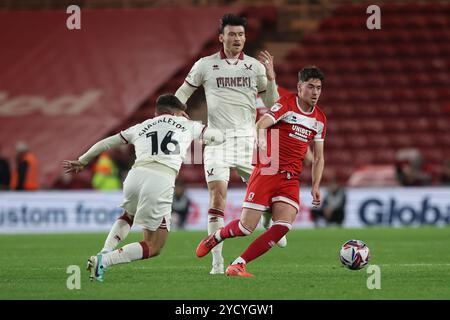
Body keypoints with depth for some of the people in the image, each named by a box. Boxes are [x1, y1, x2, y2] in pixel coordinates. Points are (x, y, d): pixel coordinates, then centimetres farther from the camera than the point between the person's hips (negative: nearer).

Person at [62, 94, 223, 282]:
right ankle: (103, 261, -13)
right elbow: (218, 137, 36)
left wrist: (82, 162, 47)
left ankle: (105, 252, 15)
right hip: (162, 181, -4)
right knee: (153, 248, 6)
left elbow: (106, 143, 34)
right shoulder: (186, 125, 24)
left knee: (129, 215, 38)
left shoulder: (141, 128, 30)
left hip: (136, 175, 4)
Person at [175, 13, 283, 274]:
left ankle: (270, 223, 38)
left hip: (247, 137, 2)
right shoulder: (205, 65, 4)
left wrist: (270, 77, -4)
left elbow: (271, 103, 11)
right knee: (218, 194, -13)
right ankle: (217, 260, -12)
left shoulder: (255, 66, 8)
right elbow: (183, 94, 16)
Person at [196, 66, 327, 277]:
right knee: (246, 227, -7)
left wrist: (315, 186, 7)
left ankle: (238, 265, -10)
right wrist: (261, 141, -44)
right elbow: (260, 125, -22)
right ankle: (215, 238, 27)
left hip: (291, 180, 5)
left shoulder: (320, 119, 12)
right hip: (267, 173, -5)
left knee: (283, 226, -17)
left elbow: (318, 157, 19)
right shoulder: (286, 105, -7)